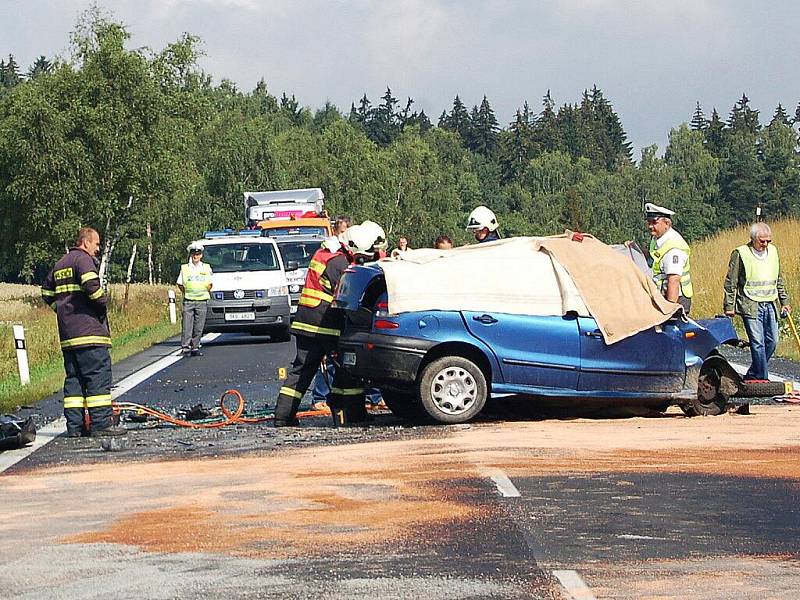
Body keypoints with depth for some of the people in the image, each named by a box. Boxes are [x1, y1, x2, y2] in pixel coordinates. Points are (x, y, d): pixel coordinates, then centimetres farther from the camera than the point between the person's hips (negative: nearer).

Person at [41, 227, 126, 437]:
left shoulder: (60, 264, 20)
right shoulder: (83, 259, -8)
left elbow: (47, 292, 26)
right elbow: (91, 285, -24)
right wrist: (102, 300, -8)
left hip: (67, 333, 9)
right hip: (88, 329, -9)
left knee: (74, 377, 10)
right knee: (98, 374, -8)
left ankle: (74, 425, 8)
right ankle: (101, 423, -12)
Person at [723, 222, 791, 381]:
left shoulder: (773, 251, 12)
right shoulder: (740, 254, -6)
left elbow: (779, 280, 22)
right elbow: (730, 283, -3)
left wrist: (784, 301, 19)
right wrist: (729, 306, -4)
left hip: (770, 305, 6)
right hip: (750, 306, -6)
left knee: (772, 341, 5)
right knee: (758, 343, -11)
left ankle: (752, 375, 19)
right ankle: (762, 379, -8)